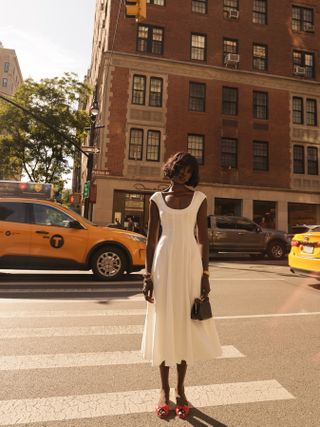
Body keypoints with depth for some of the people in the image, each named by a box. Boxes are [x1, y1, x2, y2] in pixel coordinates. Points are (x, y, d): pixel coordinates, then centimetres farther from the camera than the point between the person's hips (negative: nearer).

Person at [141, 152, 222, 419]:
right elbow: (151, 239, 5)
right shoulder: (157, 198, 6)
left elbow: (203, 238, 4)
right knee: (164, 324, 7)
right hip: (164, 262, 1)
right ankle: (165, 389, 26)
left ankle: (180, 389, 27)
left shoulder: (199, 198, 5)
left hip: (190, 262, 0)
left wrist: (205, 274, -2)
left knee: (187, 326, 7)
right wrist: (148, 275, -1)